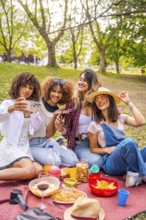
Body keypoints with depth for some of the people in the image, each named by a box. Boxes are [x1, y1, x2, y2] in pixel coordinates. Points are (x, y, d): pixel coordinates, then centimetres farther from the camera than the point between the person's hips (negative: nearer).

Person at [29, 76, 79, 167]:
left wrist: (54, 116, -14)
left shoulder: (58, 111, 4)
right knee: (55, 161, -25)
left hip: (45, 141, 5)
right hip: (30, 143, -5)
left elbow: (48, 135, -4)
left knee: (72, 161, -11)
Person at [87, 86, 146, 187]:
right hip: (111, 163, -4)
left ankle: (134, 174, -19)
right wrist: (106, 149, -11)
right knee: (129, 142, -35)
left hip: (130, 158, 4)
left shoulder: (121, 118, 12)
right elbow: (93, 149, 10)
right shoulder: (95, 125, 3)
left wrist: (129, 102, -2)